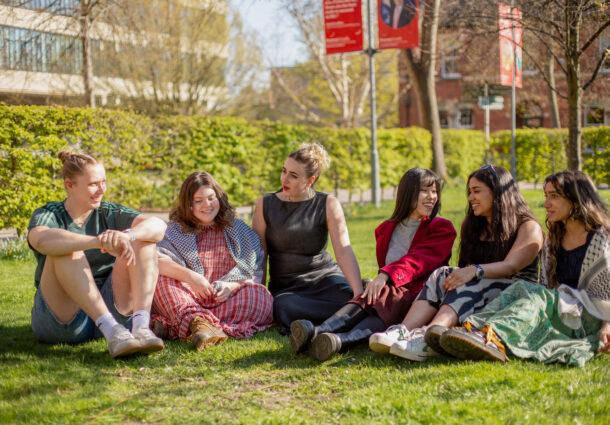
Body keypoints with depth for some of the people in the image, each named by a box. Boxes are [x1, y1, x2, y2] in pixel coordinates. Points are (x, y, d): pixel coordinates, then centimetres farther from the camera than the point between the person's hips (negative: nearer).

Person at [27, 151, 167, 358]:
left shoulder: (110, 213, 7)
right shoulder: (48, 215, -2)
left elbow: (159, 226, -12)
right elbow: (42, 241, -30)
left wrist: (127, 236, -35)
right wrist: (101, 242, -43)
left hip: (109, 307, 3)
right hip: (61, 316, -3)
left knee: (144, 240, -12)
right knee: (67, 249, -27)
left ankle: (141, 326, -32)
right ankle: (111, 331, -39)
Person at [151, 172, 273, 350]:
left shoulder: (239, 230, 15)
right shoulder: (176, 230, 11)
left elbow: (255, 273, 4)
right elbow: (156, 259, -9)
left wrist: (231, 286, -17)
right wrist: (190, 277, -23)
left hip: (226, 299, 1)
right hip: (187, 299, -1)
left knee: (262, 297, -29)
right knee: (160, 279, -25)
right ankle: (198, 322, -51)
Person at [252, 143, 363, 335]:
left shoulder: (328, 204, -2)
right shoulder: (265, 205, 2)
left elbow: (344, 250, -14)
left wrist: (359, 294, -27)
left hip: (325, 277, -1)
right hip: (286, 287, 1)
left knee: (349, 297, -36)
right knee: (284, 308, -36)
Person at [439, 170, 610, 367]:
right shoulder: (554, 240, 18)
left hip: (591, 319, -6)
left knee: (533, 293, -30)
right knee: (520, 288, -22)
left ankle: (494, 337, -59)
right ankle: (477, 328, -51)